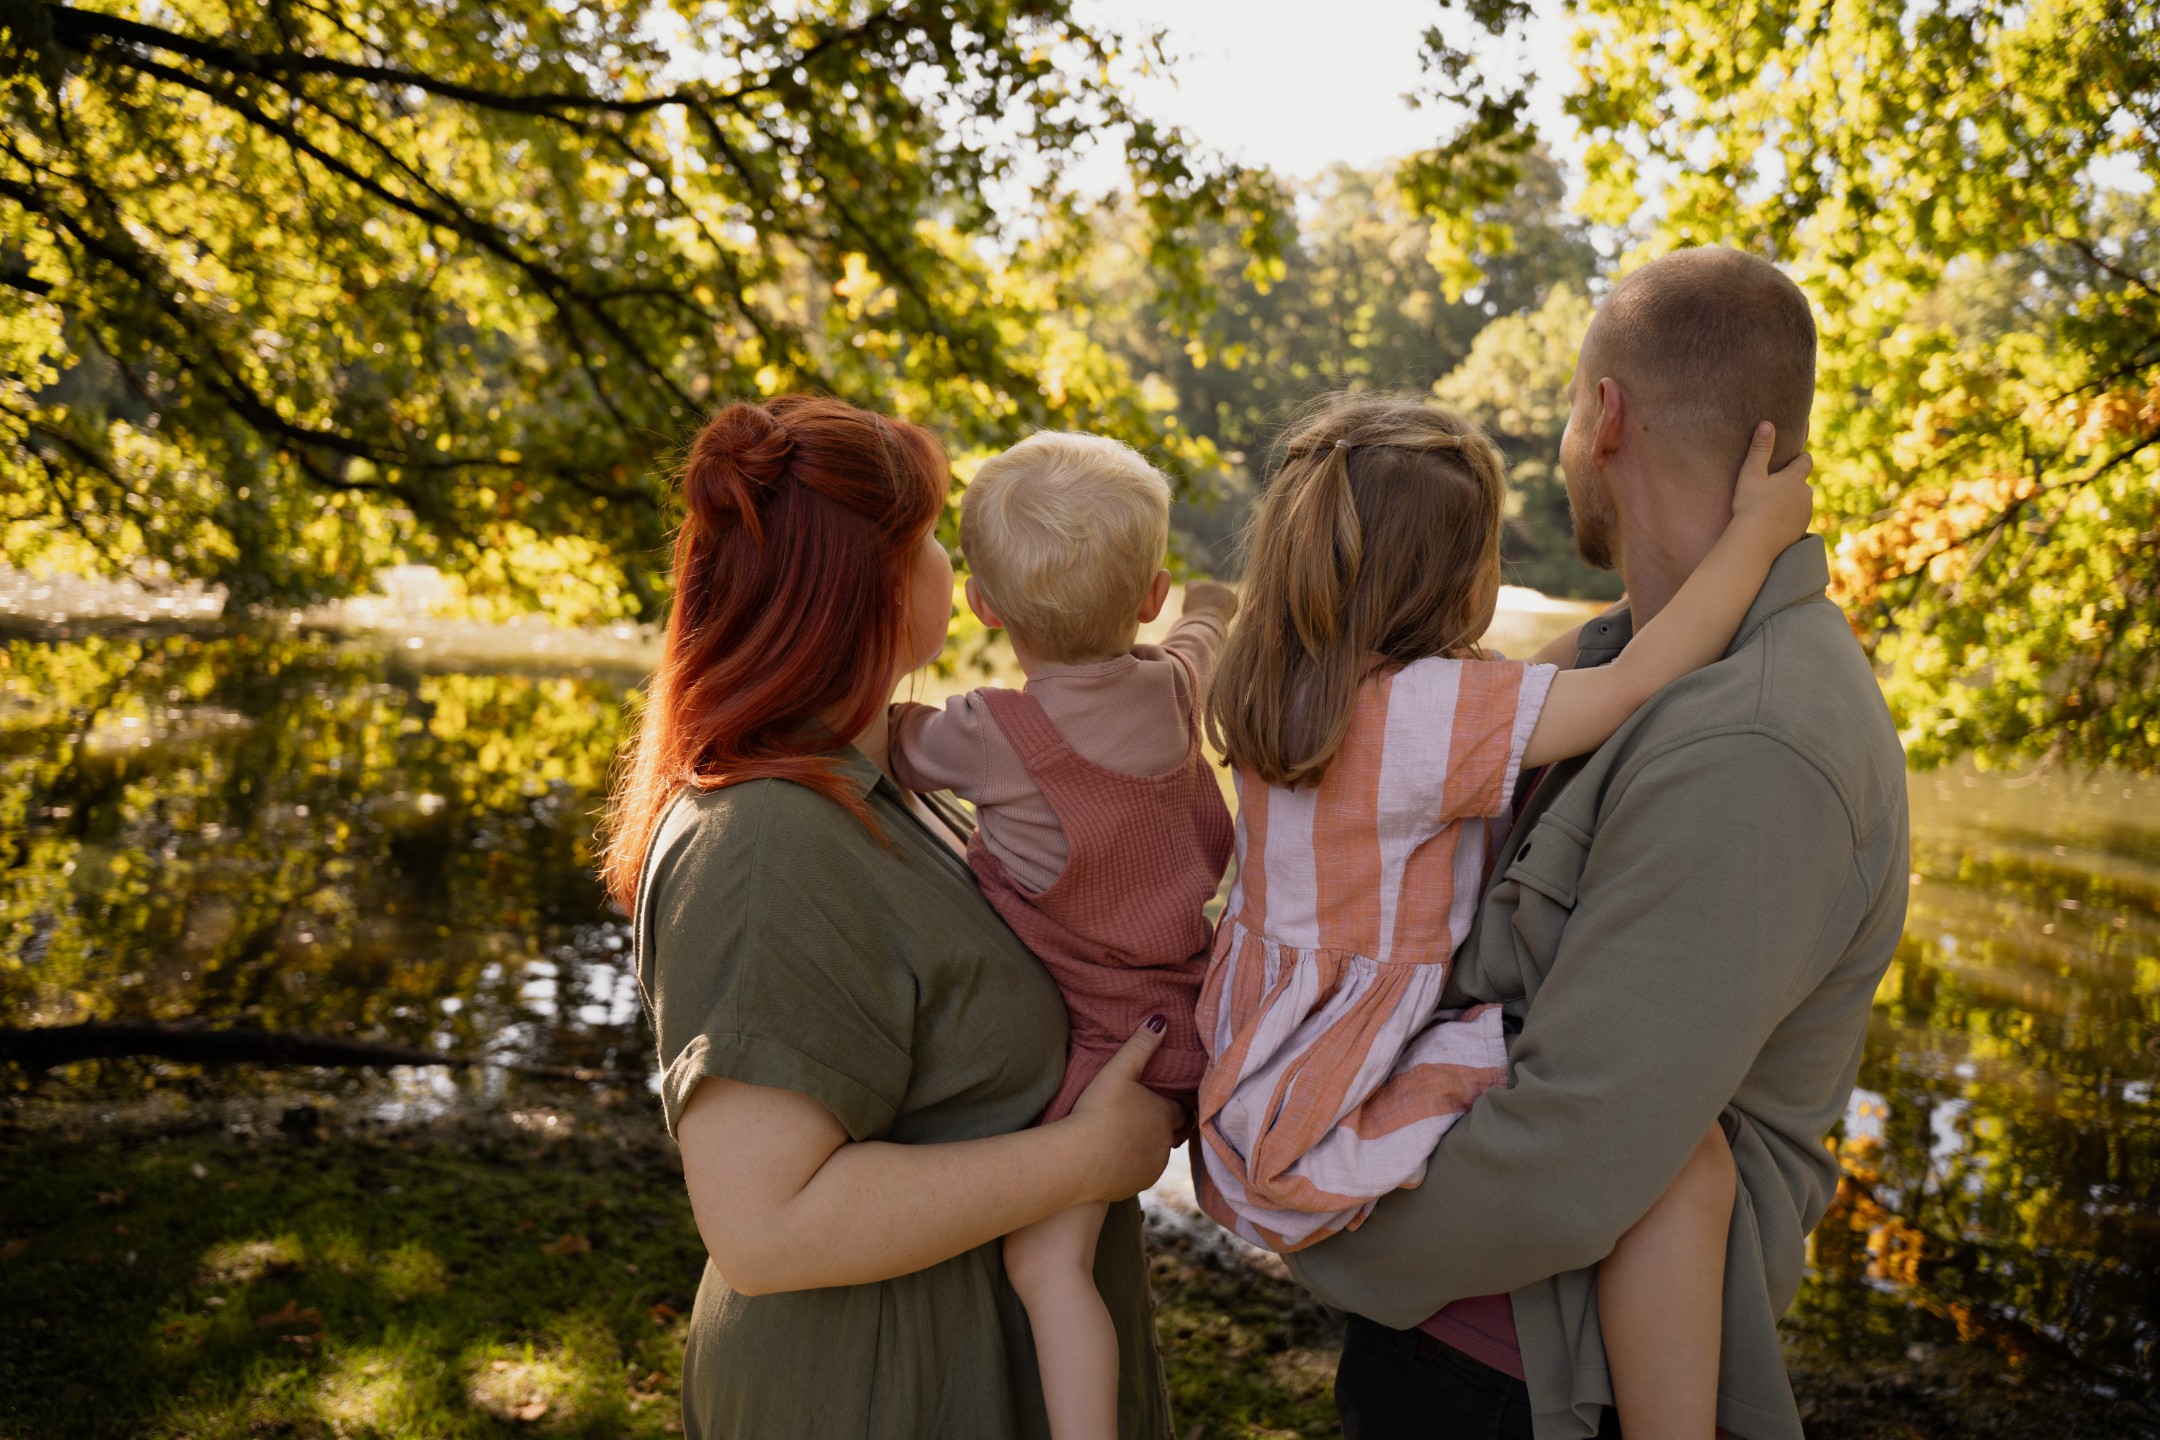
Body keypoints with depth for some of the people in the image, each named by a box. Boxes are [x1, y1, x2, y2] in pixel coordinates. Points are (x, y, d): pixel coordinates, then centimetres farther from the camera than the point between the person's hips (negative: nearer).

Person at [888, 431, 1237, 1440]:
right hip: (1179, 1003, 7)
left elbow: (893, 747, 1)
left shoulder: (993, 734, -19)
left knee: (1045, 1259, -9)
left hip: (1099, 1033, -7)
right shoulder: (1173, 686, -3)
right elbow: (1200, 643, 23)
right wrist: (1210, 609, 46)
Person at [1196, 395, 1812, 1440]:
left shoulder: (1284, 692, 7)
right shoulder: (1424, 711, -22)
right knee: (1683, 1157, -22)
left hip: (1270, 1079, 10)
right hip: (1326, 1130, -10)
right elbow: (1636, 685, -24)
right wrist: (1758, 530, -12)